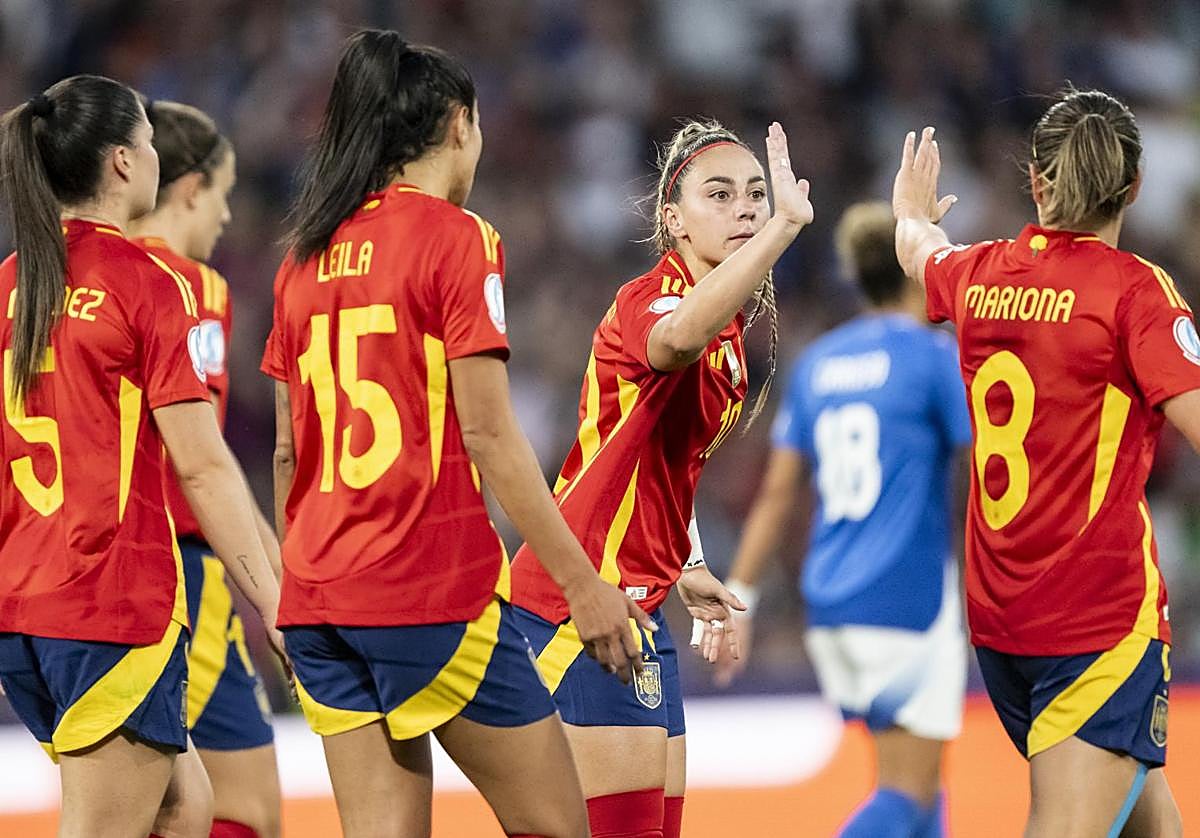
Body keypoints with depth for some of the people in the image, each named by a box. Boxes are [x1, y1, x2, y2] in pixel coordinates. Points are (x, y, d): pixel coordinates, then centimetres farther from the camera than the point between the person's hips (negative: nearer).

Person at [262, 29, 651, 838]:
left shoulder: (307, 255, 12)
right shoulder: (458, 238, -6)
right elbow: (487, 433, -12)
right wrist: (582, 580, -9)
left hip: (319, 596, 7)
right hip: (436, 589, -7)